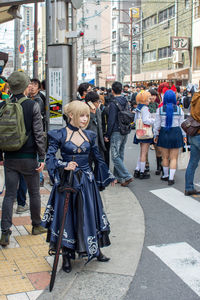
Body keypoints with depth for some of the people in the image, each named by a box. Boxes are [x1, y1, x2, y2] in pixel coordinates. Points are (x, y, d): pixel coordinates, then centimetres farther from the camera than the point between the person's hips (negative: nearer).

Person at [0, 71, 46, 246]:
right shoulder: (32, 105, -10)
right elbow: (38, 134, -10)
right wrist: (42, 158, -4)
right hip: (29, 157, -3)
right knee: (34, 193, 14)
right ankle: (36, 226, 28)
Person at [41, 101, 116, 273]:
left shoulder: (89, 135, 7)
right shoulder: (60, 135, -5)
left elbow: (98, 158, 17)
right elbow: (50, 157, -11)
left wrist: (109, 176, 23)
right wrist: (65, 166, -25)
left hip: (87, 181, 4)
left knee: (90, 214, 10)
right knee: (67, 217, 4)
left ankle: (95, 250, 26)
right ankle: (66, 256, 17)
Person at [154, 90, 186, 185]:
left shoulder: (160, 110, -5)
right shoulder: (179, 109, -4)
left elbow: (157, 124, -1)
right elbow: (182, 124, 1)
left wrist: (156, 135, 10)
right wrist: (184, 135, 11)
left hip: (164, 134, 0)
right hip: (176, 134, 0)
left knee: (165, 157, 14)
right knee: (173, 158, 4)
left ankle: (166, 175, 26)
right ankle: (171, 178, 0)